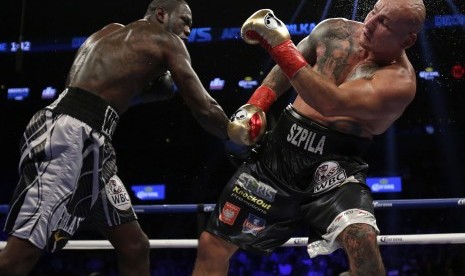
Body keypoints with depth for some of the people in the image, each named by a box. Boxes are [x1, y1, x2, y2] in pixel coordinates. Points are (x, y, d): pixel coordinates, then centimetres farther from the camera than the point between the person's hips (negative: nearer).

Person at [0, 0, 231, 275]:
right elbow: (204, 109, 5)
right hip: (71, 136, -9)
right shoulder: (167, 41, 6)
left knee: (135, 247, 11)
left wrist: (161, 85, 23)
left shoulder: (110, 32, 28)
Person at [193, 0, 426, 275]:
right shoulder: (335, 30, 2)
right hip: (280, 147, 5)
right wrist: (256, 104, 5)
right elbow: (288, 66, 21)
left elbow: (331, 103, -30)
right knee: (212, 245, 8)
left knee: (362, 241, -33)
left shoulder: (399, 80, -16)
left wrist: (279, 45, -30)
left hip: (335, 164, -5)